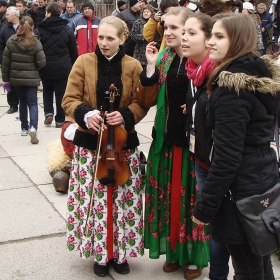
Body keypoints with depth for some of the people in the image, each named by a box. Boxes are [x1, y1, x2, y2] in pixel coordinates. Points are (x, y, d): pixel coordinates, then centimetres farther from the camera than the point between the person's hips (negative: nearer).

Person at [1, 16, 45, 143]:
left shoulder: (11, 41, -5)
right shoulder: (36, 43, -10)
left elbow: (5, 62, -3)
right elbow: (41, 63, -9)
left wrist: (5, 78, 6)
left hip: (16, 78, 2)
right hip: (31, 78, -2)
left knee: (22, 102, 17)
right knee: (32, 103, 0)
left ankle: (24, 128, 24)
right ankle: (33, 127, -21)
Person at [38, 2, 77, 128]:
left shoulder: (40, 29, -6)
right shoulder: (67, 30, -1)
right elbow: (73, 50, 3)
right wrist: (73, 65, 13)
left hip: (46, 67, 0)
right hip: (63, 67, 0)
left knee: (47, 89, 22)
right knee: (61, 93, 7)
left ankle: (48, 113, 7)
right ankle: (60, 120, 11)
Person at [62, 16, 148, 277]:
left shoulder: (133, 66, -1)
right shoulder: (84, 62, -1)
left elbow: (141, 103, 1)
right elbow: (69, 100, 0)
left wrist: (126, 116, -19)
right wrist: (85, 113, -20)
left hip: (123, 144, 1)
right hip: (89, 144, 0)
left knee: (124, 200, 6)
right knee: (94, 200, 3)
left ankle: (120, 252, 24)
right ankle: (100, 252, 22)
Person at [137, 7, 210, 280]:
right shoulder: (163, 59, 6)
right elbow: (147, 100, 0)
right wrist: (151, 66, -9)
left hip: (194, 141, -4)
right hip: (167, 139, 4)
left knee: (192, 196, 6)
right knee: (168, 195, 12)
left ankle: (195, 255, 23)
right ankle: (173, 250, 29)